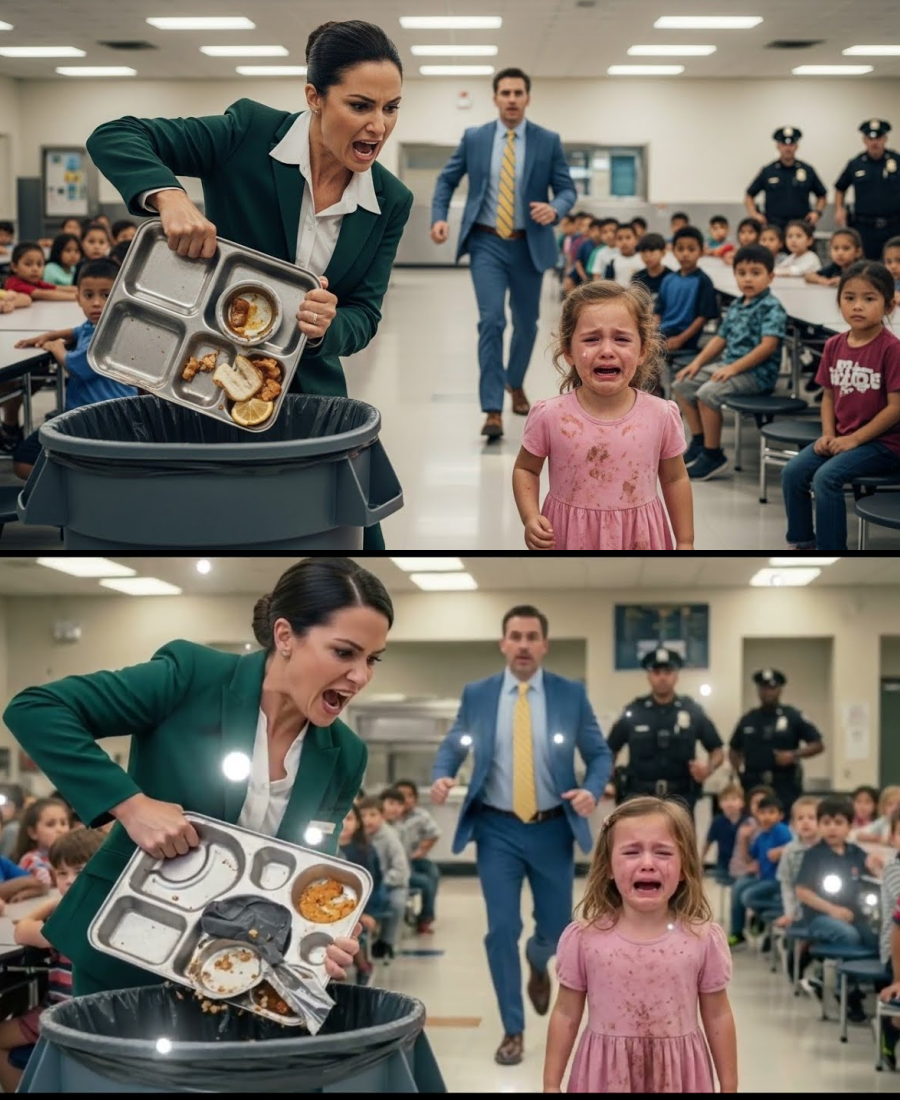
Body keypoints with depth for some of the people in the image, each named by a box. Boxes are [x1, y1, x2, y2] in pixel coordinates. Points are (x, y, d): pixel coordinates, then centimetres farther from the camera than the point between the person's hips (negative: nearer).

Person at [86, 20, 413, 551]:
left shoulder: (392, 202, -3)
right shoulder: (249, 133, -14)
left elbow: (365, 314, -2)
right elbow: (115, 138, -16)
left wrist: (327, 327, -27)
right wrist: (169, 196, -36)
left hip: (308, 393, 3)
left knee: (359, 545, 1)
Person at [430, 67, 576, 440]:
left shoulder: (548, 141, -1)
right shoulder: (474, 138, 1)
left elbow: (567, 189, 0)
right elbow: (447, 180, 9)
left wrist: (555, 209, -23)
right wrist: (439, 217, -7)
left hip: (529, 245, 1)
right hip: (487, 242, -1)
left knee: (526, 323, 15)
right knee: (491, 321, -15)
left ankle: (515, 382, 44)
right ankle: (493, 410, -16)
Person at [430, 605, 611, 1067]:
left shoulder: (571, 694, -1)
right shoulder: (477, 694, 1)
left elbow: (599, 754, 2)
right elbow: (452, 747, 5)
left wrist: (592, 790, -18)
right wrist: (441, 777, -17)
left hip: (552, 829, 1)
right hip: (498, 829, 0)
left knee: (556, 928, 9)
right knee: (501, 931, -4)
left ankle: (537, 965, 47)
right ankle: (513, 1031, 9)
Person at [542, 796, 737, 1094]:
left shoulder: (703, 939, -8)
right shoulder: (583, 938, -9)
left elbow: (717, 1017, 2)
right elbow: (566, 1014, 0)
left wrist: (729, 1087, 6)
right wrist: (551, 1085, 3)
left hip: (677, 1075, 0)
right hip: (606, 1074, 0)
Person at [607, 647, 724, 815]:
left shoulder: (693, 712, 2)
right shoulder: (632, 713, 2)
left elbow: (718, 750, 9)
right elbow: (610, 751, 12)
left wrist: (709, 767, -11)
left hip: (681, 797, 0)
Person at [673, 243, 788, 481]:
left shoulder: (772, 308, -12)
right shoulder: (736, 306, 14)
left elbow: (768, 345, -22)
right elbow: (721, 338, 19)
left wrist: (733, 368, -24)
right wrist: (698, 362, 5)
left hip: (757, 372, -9)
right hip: (729, 364, 9)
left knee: (708, 393, -28)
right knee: (682, 384, 7)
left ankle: (713, 455, -17)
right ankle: (699, 442, 16)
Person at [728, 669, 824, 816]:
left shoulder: (793, 717, 2)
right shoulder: (748, 720, 12)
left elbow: (818, 745, 2)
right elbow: (734, 749, 22)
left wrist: (794, 755, -13)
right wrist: (739, 770, 5)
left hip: (785, 787, -3)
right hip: (753, 787, 3)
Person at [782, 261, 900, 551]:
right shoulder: (834, 345, 4)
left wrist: (854, 439, -16)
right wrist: (828, 435, -4)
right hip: (841, 437, 7)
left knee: (826, 477, -25)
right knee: (792, 472, -6)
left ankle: (830, 547, -15)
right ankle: (802, 542, 9)